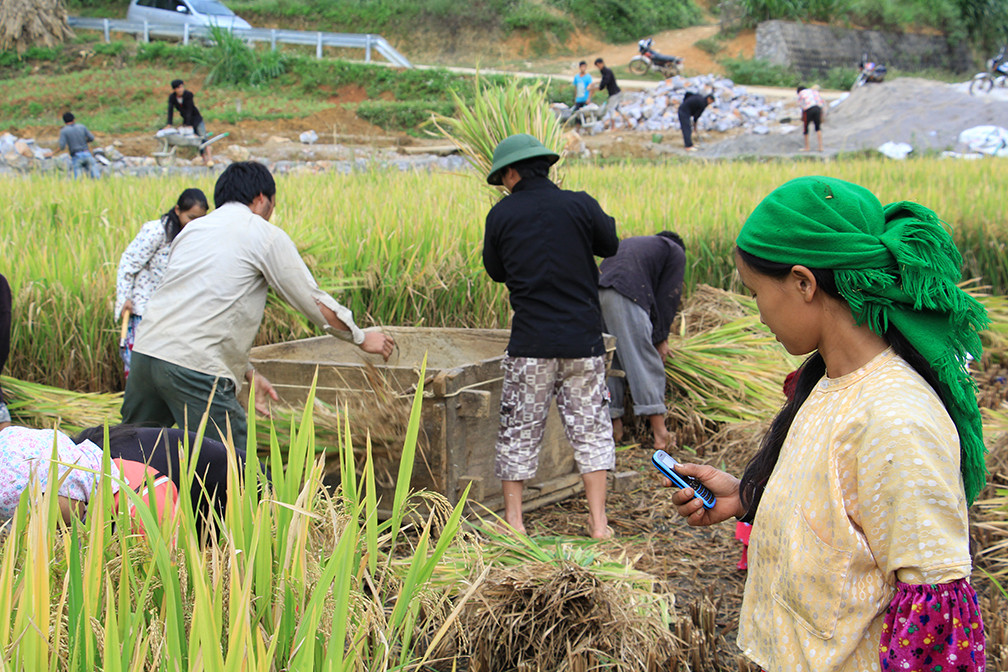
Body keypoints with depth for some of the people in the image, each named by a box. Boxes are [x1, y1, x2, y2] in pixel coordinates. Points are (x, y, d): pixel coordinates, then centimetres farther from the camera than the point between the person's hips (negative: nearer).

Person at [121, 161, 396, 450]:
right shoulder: (266, 235, 4)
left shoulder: (192, 229, 23)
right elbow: (315, 303, 7)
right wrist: (362, 338, 23)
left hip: (145, 350, 7)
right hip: (196, 369, -7)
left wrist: (248, 374, 29)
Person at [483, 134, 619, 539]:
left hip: (530, 342, -1)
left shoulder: (501, 215, -2)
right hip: (583, 338, 1)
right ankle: (598, 521, 6)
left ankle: (513, 519, 13)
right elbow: (611, 246, 13)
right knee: (589, 426, 8)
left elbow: (495, 271, 10)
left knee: (519, 430, 10)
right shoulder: (580, 205, -3)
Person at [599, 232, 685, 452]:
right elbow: (667, 297, 10)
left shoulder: (630, 242, 40)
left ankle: (613, 423, 12)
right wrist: (661, 338, 13)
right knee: (645, 362, -4)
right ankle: (659, 430, -5)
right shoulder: (676, 252, 22)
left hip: (596, 292, 6)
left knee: (609, 360, 13)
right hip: (625, 296, -6)